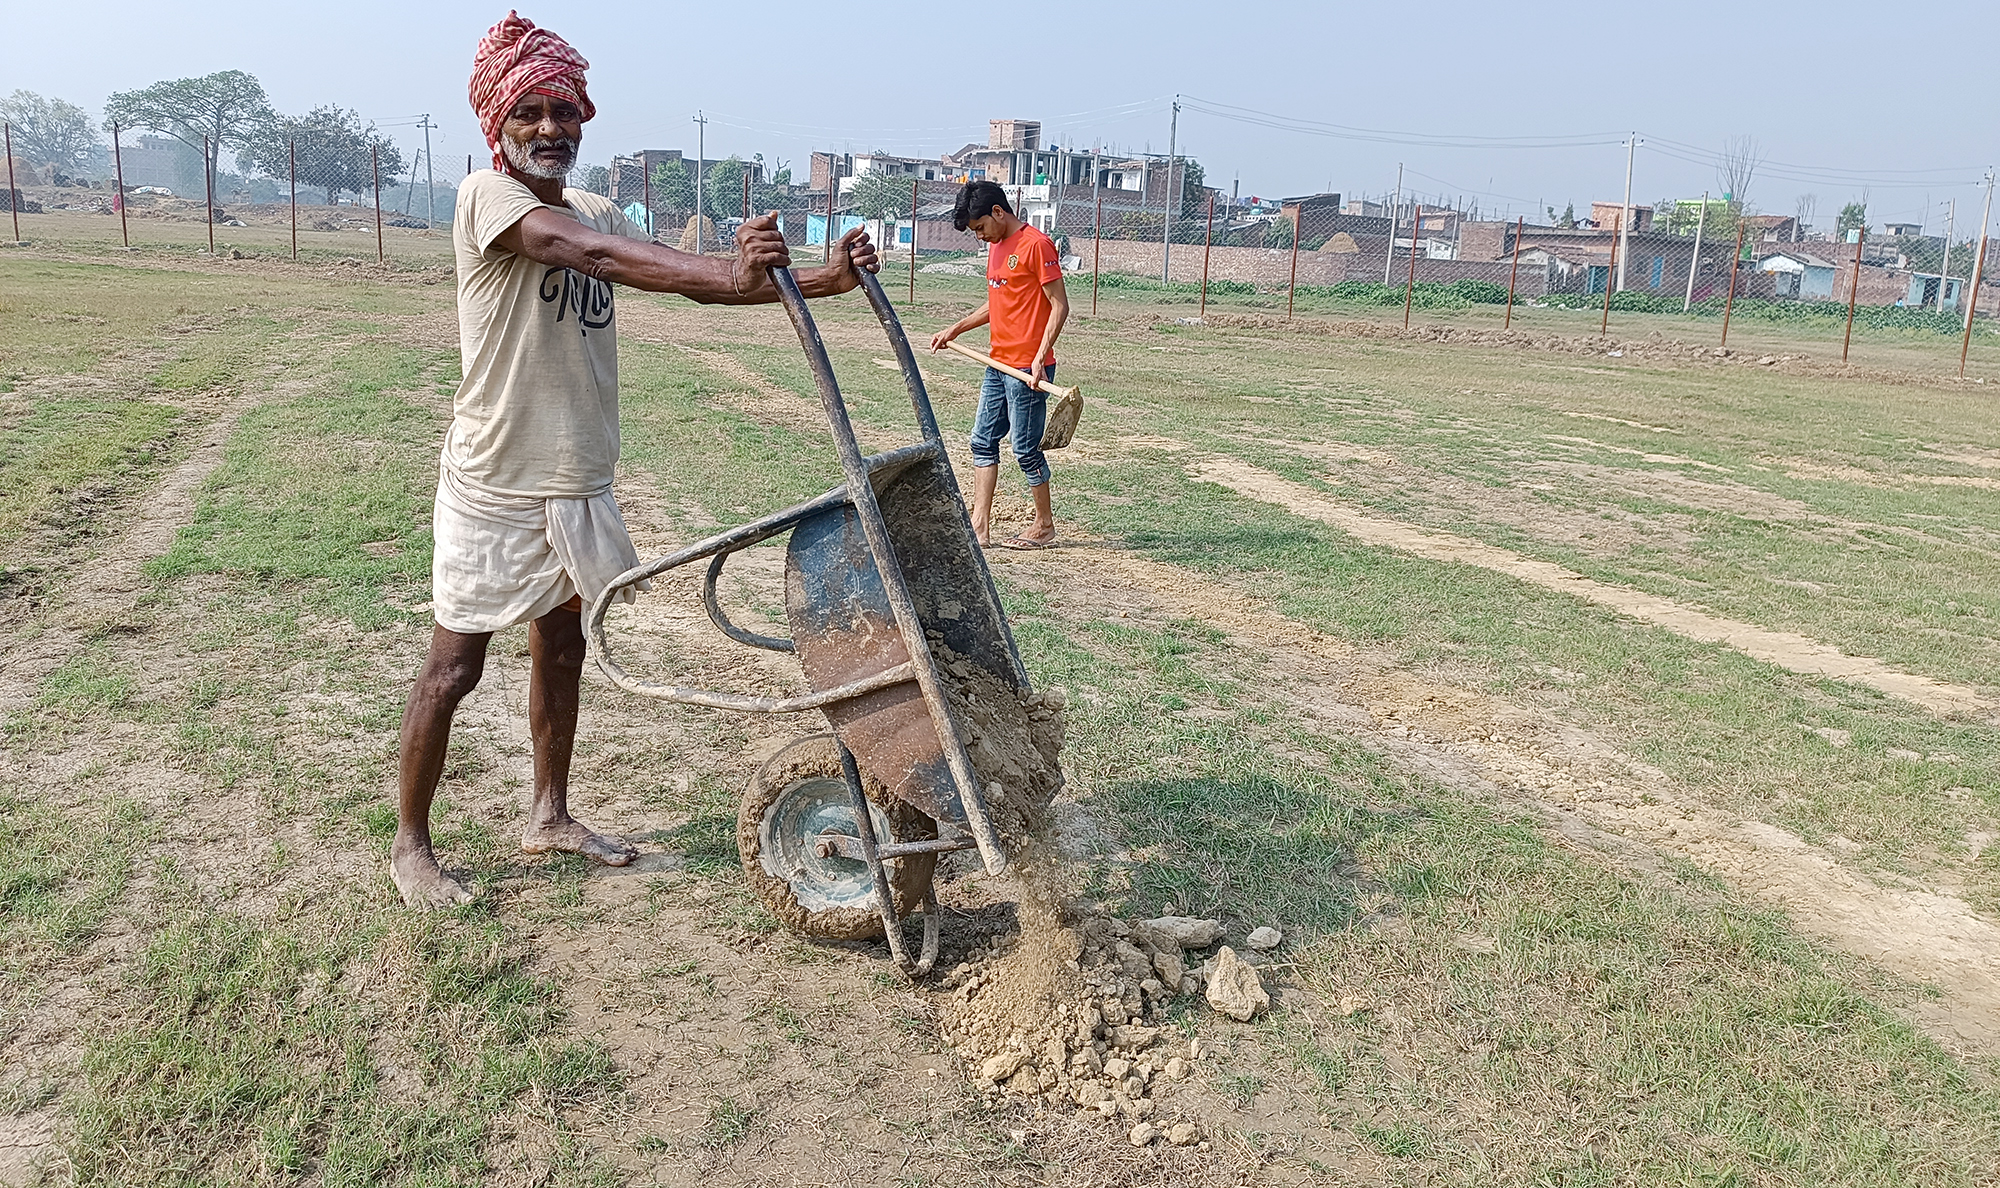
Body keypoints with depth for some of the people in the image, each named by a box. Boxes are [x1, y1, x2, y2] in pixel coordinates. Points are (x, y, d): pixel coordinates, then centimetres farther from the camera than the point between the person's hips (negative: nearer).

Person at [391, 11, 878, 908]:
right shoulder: (487, 197, -13)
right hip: (496, 480, -7)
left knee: (561, 645, 16)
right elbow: (593, 254, -31)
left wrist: (822, 280, -15)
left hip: (576, 480, 7)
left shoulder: (598, 215, 9)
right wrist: (730, 273, -44)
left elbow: (690, 280, -2)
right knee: (455, 664, 2)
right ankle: (409, 843, 19)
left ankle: (550, 816, 32)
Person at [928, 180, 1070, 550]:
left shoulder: (1036, 245, -12)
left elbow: (1060, 306, -14)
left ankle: (1045, 526, 13)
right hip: (997, 364, 9)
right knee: (983, 441, 7)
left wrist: (1040, 357, -21)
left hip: (1027, 369, -9)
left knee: (1026, 449, -2)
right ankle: (979, 527, 11)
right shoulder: (997, 246, 15)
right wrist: (955, 329, 17)